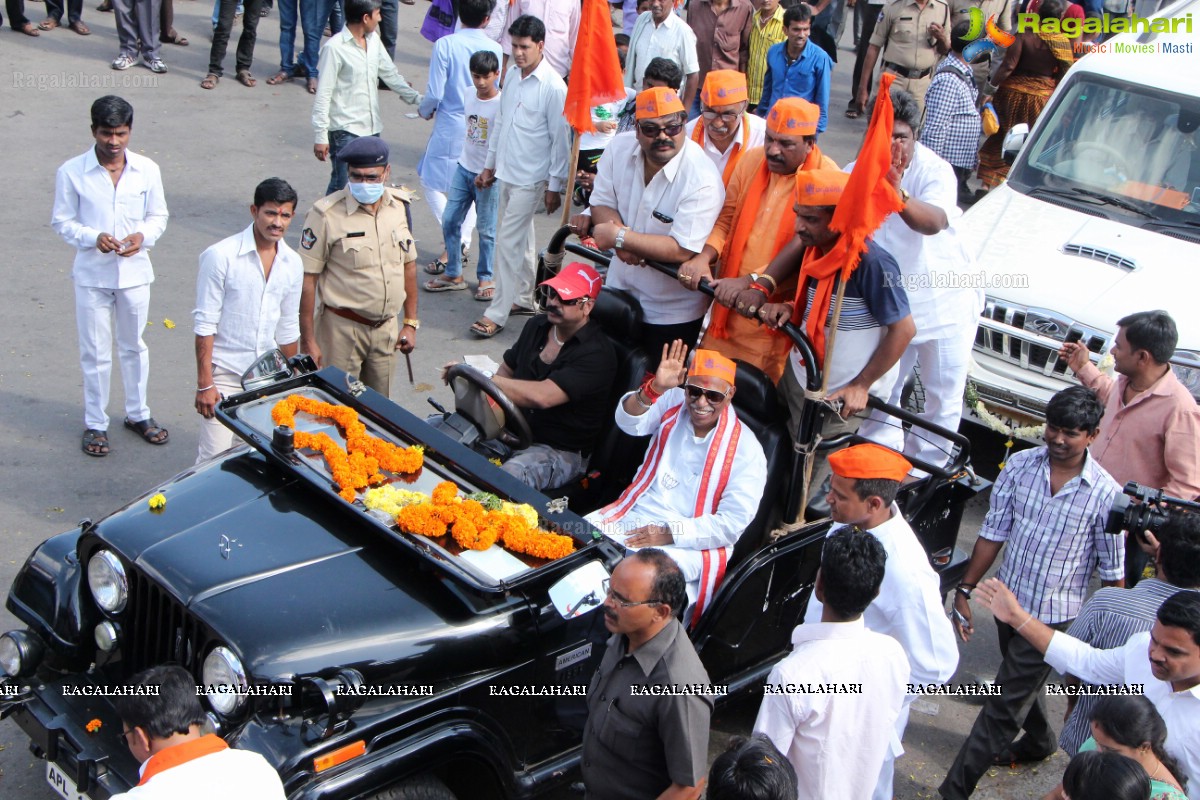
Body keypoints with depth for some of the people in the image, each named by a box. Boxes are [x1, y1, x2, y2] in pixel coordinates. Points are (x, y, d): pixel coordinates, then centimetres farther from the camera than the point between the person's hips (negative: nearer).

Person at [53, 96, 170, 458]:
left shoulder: (147, 170, -6)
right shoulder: (72, 172, -11)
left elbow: (158, 216, 4)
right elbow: (62, 221, -4)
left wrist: (143, 237, -17)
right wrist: (93, 238, -22)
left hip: (135, 272, 2)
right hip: (92, 275, -2)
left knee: (134, 347, 18)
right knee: (96, 353, 8)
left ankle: (138, 414, 35)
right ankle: (95, 424, 23)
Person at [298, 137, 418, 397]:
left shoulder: (400, 205, 2)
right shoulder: (326, 214, -14)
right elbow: (307, 279, -12)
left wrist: (410, 322, 12)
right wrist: (308, 341, -12)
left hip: (387, 328, 5)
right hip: (342, 329, -5)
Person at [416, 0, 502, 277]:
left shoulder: (445, 45, -13)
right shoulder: (494, 49, -5)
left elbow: (435, 93, -13)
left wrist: (424, 111, 8)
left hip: (450, 125, -3)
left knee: (431, 182, 10)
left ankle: (454, 242, -2)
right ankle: (463, 242, 16)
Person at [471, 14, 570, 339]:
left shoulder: (553, 87, -17)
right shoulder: (512, 75, 5)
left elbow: (561, 139, -14)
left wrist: (555, 186, -13)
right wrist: (490, 164, 18)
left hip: (531, 179, -7)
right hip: (506, 173, 7)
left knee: (508, 241, -7)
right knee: (521, 239, 17)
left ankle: (497, 313, -1)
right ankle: (525, 298, 30)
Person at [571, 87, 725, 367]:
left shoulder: (702, 180, -28)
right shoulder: (620, 148, -9)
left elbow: (682, 251, -30)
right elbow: (602, 203, 0)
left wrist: (620, 237, -28)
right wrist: (620, 232, -22)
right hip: (619, 288, 6)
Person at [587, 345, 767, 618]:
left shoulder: (745, 449, -7)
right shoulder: (673, 404, 3)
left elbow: (732, 524, -11)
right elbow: (629, 422, -15)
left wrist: (669, 534, -18)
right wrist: (655, 388, -34)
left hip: (689, 544, -4)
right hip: (632, 515, 5)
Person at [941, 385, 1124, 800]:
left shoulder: (1105, 494, -17)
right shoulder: (1020, 465, -8)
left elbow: (1113, 571, -8)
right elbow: (993, 533, -1)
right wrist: (964, 591, -1)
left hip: (1053, 616, -5)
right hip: (1009, 599, 5)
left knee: (1005, 704, -2)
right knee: (1021, 682, 27)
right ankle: (1039, 741, 55)